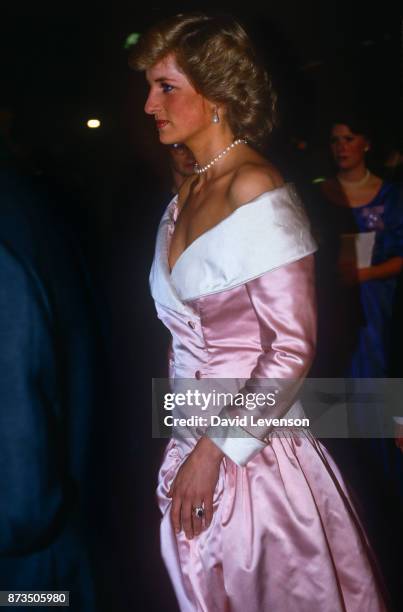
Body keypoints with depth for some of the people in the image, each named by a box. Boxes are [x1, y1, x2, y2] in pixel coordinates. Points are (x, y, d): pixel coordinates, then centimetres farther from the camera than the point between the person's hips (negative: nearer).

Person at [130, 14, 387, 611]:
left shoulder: (255, 191, -16)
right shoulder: (188, 192, 8)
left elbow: (293, 346, -19)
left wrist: (215, 449, -18)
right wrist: (192, 447, 9)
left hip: (255, 450, -7)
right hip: (195, 439, 7)